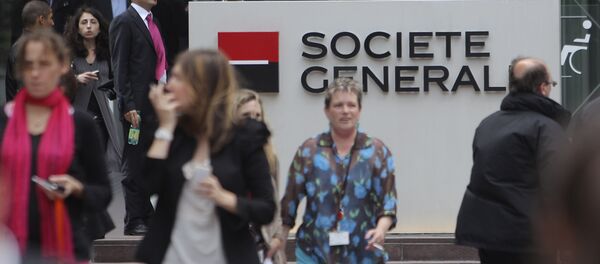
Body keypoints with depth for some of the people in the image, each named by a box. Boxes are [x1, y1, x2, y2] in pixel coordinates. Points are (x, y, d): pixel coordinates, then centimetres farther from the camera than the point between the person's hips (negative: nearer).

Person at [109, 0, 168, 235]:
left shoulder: (152, 22, 18)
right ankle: (134, 222, 1)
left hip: (158, 103, 7)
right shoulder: (124, 22, -6)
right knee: (134, 166, -2)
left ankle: (147, 216, 14)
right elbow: (120, 66, -11)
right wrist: (128, 105, -17)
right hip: (138, 106, -7)